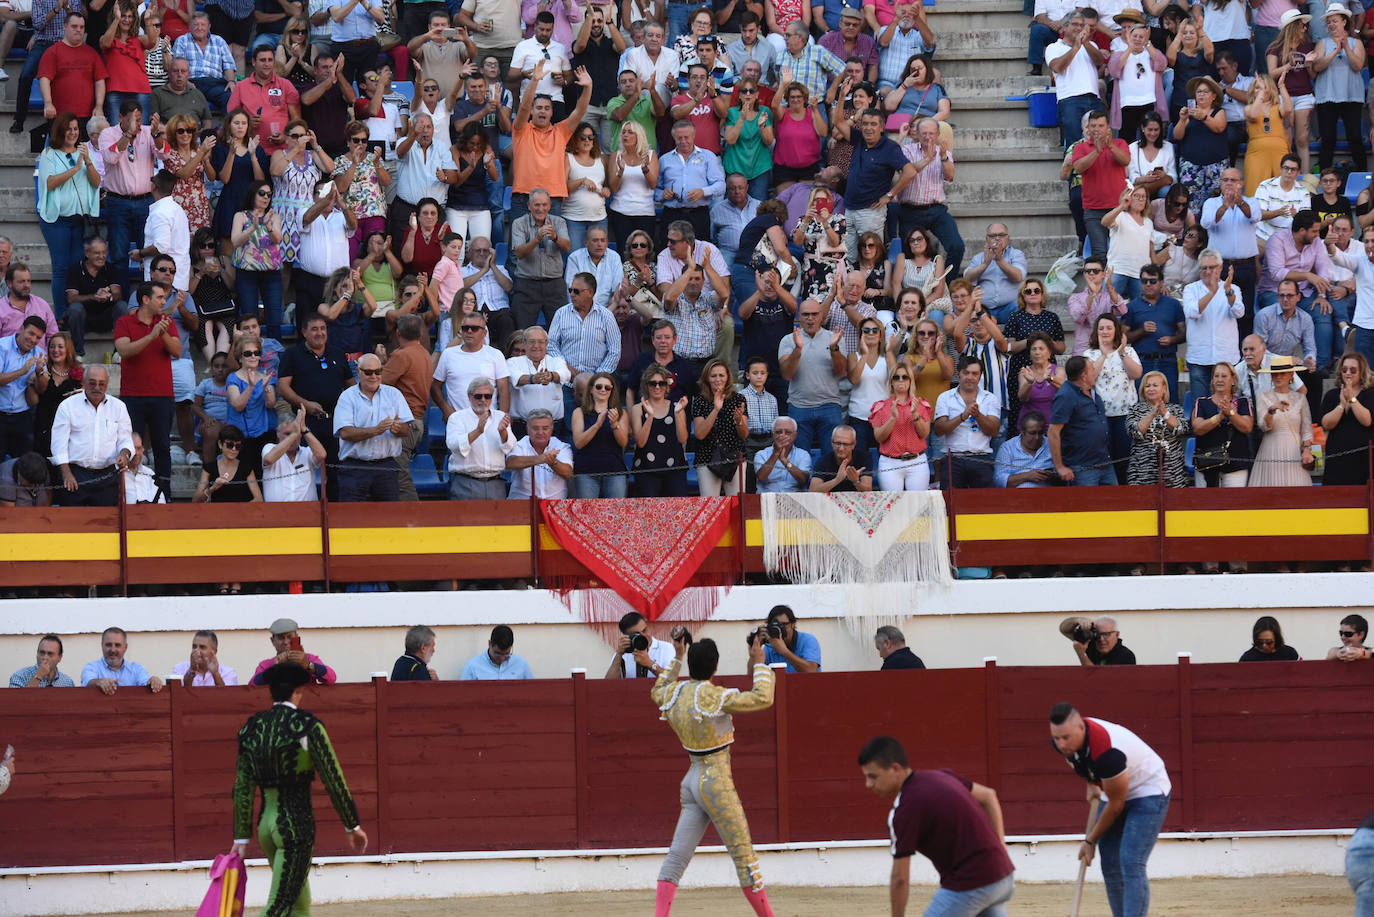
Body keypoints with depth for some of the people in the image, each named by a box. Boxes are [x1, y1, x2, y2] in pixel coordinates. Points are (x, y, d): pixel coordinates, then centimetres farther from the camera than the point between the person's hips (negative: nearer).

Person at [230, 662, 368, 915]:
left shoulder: (251, 728, 6)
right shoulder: (308, 726, -10)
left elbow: (242, 789, 8)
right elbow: (333, 780, -8)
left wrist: (241, 837, 13)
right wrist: (353, 826, 1)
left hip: (265, 824, 6)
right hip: (296, 824, -6)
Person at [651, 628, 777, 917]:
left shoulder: (674, 693, 1)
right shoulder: (713, 696, -19)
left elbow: (657, 692, 27)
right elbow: (763, 698, -18)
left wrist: (677, 658, 29)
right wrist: (759, 664, -6)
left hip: (692, 782, 7)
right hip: (717, 783, -7)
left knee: (677, 855, 5)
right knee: (743, 854, 2)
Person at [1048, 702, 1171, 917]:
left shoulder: (1107, 751, -38)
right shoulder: (1063, 742, -15)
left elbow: (1115, 806, -25)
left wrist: (1090, 841, -13)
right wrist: (1091, 783, 11)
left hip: (1149, 793, -8)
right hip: (1112, 791, 8)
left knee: (1131, 865, -21)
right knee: (1110, 867, 2)